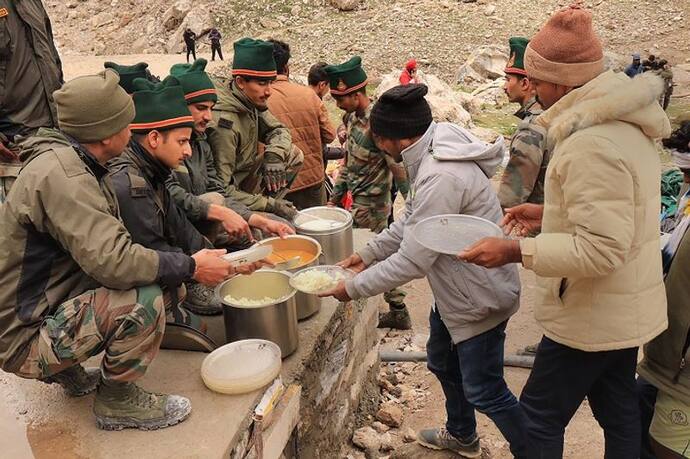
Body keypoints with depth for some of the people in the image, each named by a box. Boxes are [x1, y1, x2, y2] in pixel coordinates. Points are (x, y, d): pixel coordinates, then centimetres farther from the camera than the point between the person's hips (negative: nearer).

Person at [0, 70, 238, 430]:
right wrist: (190, 266, -20)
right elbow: (111, 260, -31)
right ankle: (117, 402, -2)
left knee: (159, 282, 9)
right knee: (144, 301, -27)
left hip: (42, 307, 9)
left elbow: (102, 246, 9)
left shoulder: (63, 159, 5)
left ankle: (69, 371, 17)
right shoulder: (60, 174, -24)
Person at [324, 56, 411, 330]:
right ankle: (398, 312, 29)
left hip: (370, 207, -9)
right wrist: (335, 197, 16)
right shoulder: (351, 117, 4)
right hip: (356, 201, 9)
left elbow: (400, 171, -22)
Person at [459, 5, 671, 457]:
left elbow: (600, 248, -30)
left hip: (594, 314, -10)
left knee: (541, 414, 5)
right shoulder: (622, 122, 5)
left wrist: (515, 251, -27)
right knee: (617, 406, 23)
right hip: (623, 307, 10)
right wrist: (550, 213, 10)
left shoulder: (592, 144, -28)